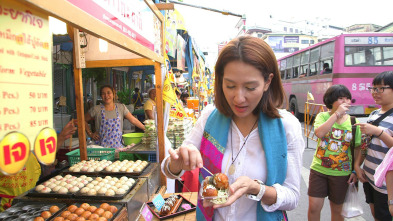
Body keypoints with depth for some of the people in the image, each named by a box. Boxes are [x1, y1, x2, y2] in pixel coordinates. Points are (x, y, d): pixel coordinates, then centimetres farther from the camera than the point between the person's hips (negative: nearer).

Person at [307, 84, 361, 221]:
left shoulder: (354, 122, 0)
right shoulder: (322, 116, -4)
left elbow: (357, 148, 4)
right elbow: (319, 133, -25)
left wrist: (355, 170, -2)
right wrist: (337, 114, -23)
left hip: (342, 173, 1)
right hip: (319, 169, -1)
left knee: (337, 210, 15)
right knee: (314, 207, 2)